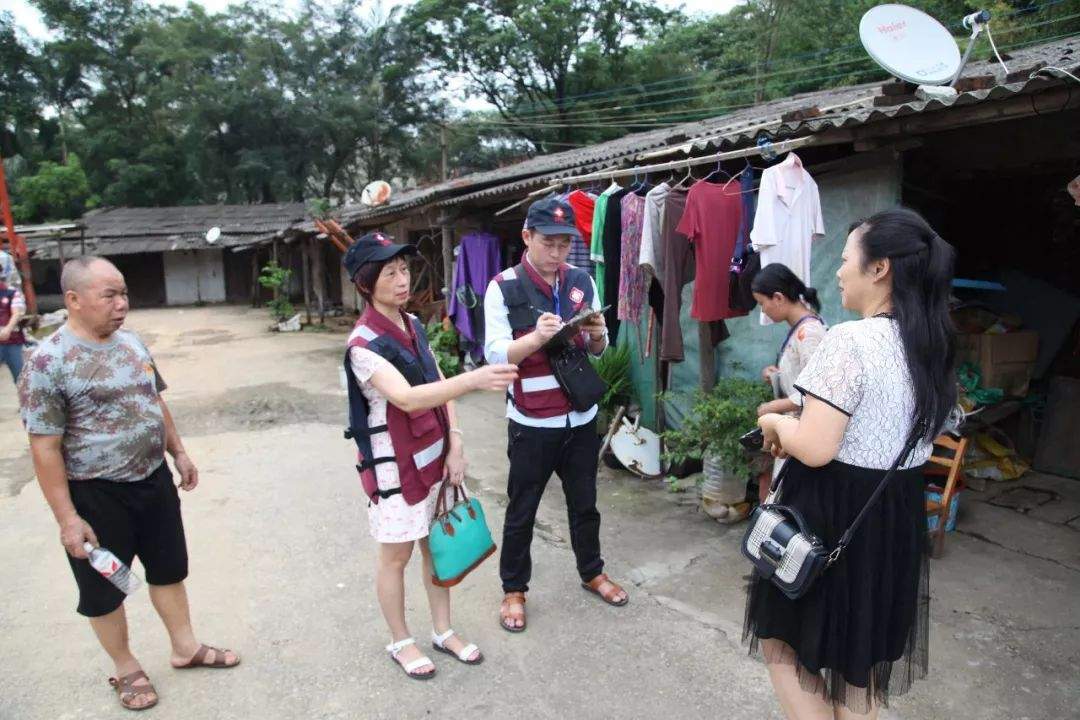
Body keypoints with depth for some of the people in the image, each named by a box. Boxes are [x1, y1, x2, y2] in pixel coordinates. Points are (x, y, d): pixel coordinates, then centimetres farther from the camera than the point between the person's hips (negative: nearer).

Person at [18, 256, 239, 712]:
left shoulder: (131, 341, 2)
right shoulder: (48, 362, -18)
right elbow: (45, 448, -17)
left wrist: (178, 453, 15)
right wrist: (67, 518, -17)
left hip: (154, 480, 6)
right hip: (97, 495, -6)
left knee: (169, 569, 19)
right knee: (104, 588, 14)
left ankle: (185, 648, 39)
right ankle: (126, 670, 35)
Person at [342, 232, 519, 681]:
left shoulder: (413, 325, 3)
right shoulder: (364, 344, -20)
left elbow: (439, 388, 6)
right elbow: (407, 398, -35)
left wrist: (454, 446, -3)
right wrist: (475, 379, -46)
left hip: (434, 457, 7)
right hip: (395, 467, -7)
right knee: (396, 556, 11)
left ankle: (443, 632, 36)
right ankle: (400, 643, 32)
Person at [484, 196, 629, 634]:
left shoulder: (583, 281, 3)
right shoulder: (503, 287, -10)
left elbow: (599, 350, 9)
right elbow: (494, 354, -14)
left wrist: (597, 334, -14)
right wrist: (536, 337, -31)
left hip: (582, 417, 4)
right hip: (531, 423, -4)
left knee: (584, 503, 20)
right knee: (521, 510, 11)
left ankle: (592, 572, 41)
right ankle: (513, 589, 30)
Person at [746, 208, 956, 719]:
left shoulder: (849, 340, -22)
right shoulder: (931, 346, 4)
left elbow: (814, 449, -26)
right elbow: (885, 428, 13)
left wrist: (774, 422, -7)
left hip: (832, 514, -8)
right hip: (898, 514, 8)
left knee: (783, 637, 13)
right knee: (859, 649, 23)